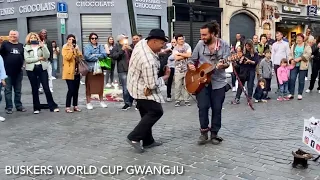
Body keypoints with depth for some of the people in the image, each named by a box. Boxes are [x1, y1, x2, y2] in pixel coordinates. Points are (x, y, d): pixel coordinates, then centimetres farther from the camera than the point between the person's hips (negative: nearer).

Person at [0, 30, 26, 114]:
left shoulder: (21, 45, 11)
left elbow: (24, 56, 19)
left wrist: (22, 64, 8)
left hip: (18, 72, 4)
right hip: (8, 71, -3)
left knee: (18, 90, 12)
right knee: (8, 90, 3)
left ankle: (19, 106, 21)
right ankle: (9, 107, 9)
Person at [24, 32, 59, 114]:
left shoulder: (43, 45, 7)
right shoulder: (26, 48, 6)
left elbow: (47, 56, -8)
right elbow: (27, 59, -7)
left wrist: (42, 46, -17)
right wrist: (39, 58, -8)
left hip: (42, 68, -1)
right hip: (31, 69, 1)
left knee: (46, 88, -3)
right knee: (34, 89, 6)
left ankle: (52, 106, 4)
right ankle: (36, 108, 14)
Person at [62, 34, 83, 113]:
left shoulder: (76, 47, 16)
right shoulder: (65, 48, -2)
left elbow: (80, 57, 2)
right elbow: (67, 57, -19)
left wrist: (77, 50, -10)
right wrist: (71, 49, -19)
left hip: (76, 71, 6)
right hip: (69, 72, -6)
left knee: (76, 89, 9)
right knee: (71, 89, -11)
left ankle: (75, 106, 17)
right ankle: (67, 107, -4)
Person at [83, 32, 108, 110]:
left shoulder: (100, 46, 10)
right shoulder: (87, 47, 1)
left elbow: (104, 54, -6)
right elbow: (87, 56, -15)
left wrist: (94, 55, -13)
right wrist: (98, 57, -9)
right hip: (90, 68, -3)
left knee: (100, 85, 10)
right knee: (89, 86, -1)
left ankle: (101, 101, 23)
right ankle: (88, 102, 9)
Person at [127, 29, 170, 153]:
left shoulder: (142, 42, -7)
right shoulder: (149, 61, -34)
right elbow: (152, 85, -26)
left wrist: (159, 53, 5)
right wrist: (166, 76, -11)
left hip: (137, 86, 10)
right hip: (144, 89, -10)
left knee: (147, 114, 16)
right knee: (156, 111, -4)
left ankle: (148, 141, 26)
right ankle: (134, 137, 0)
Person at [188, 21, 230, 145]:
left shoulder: (224, 45, -3)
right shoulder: (200, 44, 2)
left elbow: (227, 63, -6)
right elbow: (192, 59, 11)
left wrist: (222, 65, -28)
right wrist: (190, 65, -12)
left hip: (218, 82, -1)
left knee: (217, 109, 4)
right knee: (203, 107, -7)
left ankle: (214, 133, 18)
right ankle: (204, 132, 10)